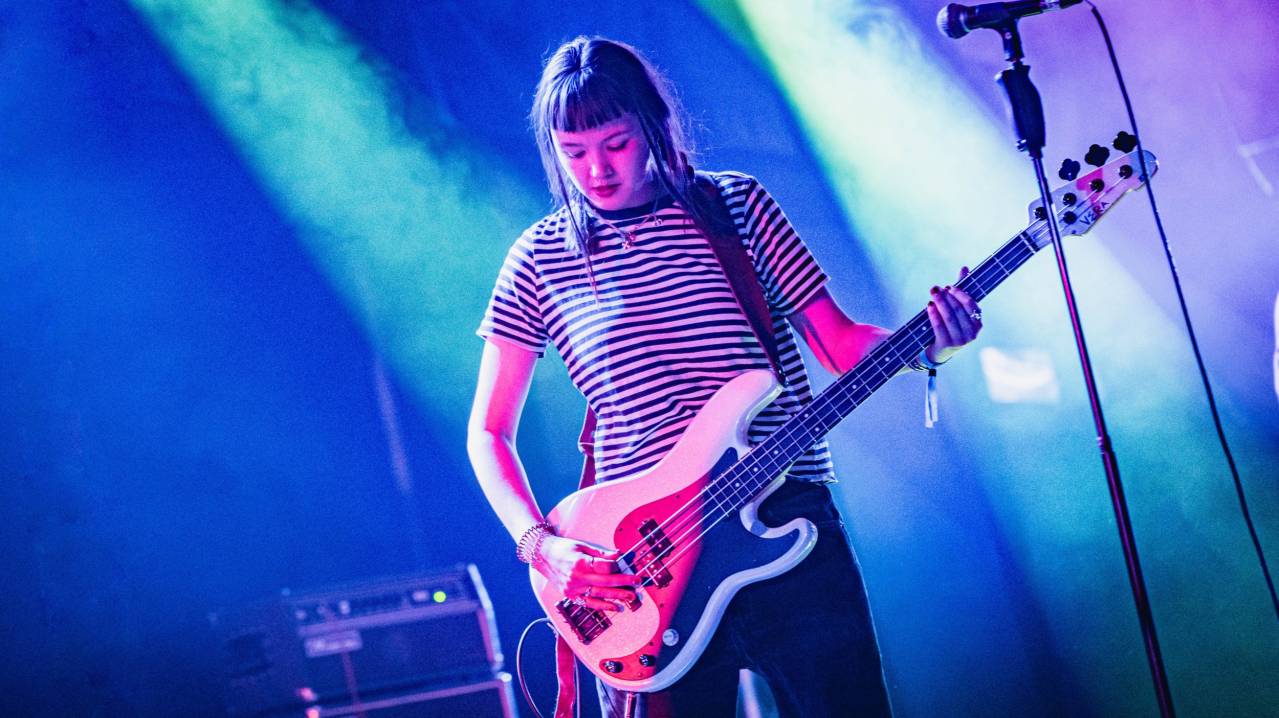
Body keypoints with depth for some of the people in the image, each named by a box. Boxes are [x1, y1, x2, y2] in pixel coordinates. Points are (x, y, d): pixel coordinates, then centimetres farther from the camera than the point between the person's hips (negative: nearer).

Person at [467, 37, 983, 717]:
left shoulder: (738, 203, 5)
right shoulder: (541, 258, 3)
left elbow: (838, 340, 6)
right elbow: (488, 434, 7)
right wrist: (540, 544, -8)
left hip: (789, 525, 1)